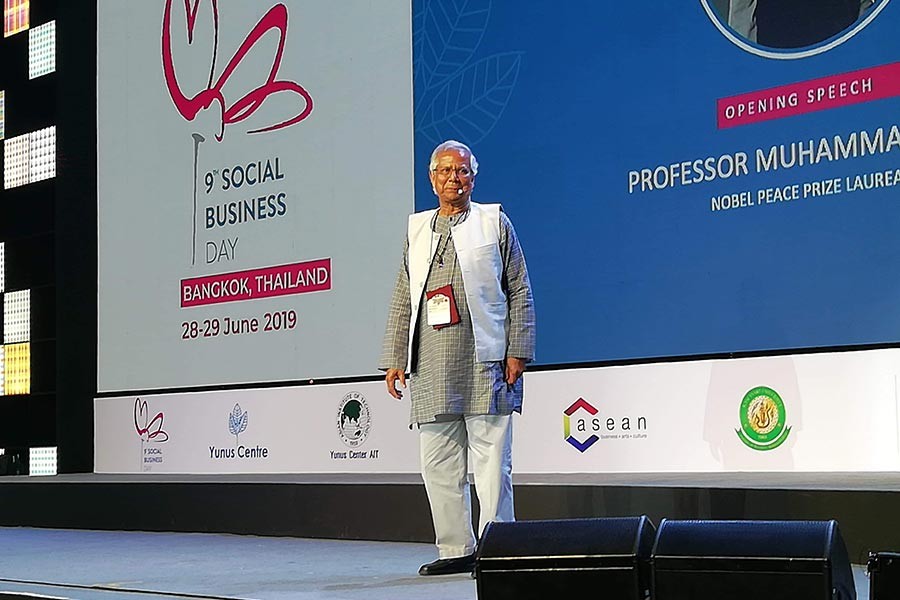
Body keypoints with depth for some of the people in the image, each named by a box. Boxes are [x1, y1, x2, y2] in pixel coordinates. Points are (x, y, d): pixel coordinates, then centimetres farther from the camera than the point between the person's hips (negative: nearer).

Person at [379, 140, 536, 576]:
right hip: (430, 368, 4)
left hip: (484, 363, -4)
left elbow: (519, 293, 5)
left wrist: (517, 352, -4)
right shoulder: (417, 229, 17)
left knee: (491, 461, -3)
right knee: (438, 464, 4)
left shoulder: (494, 222, 8)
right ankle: (455, 549, 12)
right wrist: (394, 358, 11)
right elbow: (402, 300, 17)